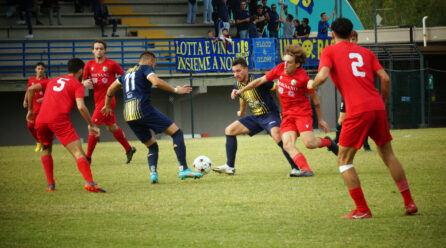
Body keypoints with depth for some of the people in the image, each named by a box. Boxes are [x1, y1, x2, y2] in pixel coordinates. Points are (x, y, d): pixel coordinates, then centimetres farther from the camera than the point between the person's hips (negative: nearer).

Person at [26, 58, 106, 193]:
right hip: (60, 119, -5)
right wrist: (92, 125, 5)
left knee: (46, 149, 29)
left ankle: (50, 184, 16)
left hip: (41, 121, 5)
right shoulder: (77, 85, 12)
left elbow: (31, 89, 21)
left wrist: (30, 110, 30)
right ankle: (89, 182, -29)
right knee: (78, 152, -10)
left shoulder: (53, 81, 29)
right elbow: (81, 107, -4)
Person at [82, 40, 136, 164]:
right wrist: (85, 82, -12)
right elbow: (83, 80, 10)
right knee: (112, 127, 16)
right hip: (98, 101, 6)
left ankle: (88, 157, -5)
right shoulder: (90, 64, 6)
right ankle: (129, 149, 33)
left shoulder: (112, 64, -8)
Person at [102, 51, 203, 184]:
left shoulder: (127, 73, 27)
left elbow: (111, 89, 36)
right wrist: (176, 90, -6)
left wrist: (107, 106, 51)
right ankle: (183, 169, -16)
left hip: (128, 116, 7)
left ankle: (153, 173, -7)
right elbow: (156, 82, -14)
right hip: (143, 109, -7)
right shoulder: (146, 68, 6)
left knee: (152, 146, 18)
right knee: (176, 133, -3)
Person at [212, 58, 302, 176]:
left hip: (270, 114, -8)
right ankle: (230, 167, 11)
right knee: (229, 130, 5)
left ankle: (296, 168, -29)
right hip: (255, 117, 8)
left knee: (277, 137, -34)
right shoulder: (237, 85, 3)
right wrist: (241, 112, 41)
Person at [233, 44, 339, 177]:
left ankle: (327, 142, 15)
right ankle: (305, 169, -24)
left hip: (302, 112, -5)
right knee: (288, 145, -18)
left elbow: (314, 97, -3)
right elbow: (261, 80, 11)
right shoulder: (280, 68, -1)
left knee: (310, 143, -18)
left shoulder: (303, 77, -15)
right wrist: (241, 90, 9)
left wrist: (320, 120, 3)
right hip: (287, 115, 5)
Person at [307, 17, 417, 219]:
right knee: (388, 155, 19)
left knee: (344, 161, 5)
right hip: (377, 108, 5)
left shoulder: (330, 51, 6)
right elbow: (385, 78, 10)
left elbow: (323, 75, -11)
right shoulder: (365, 52, 19)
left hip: (358, 111, -5)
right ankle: (409, 202, 19)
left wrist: (312, 84, 10)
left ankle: (362, 210, -2)